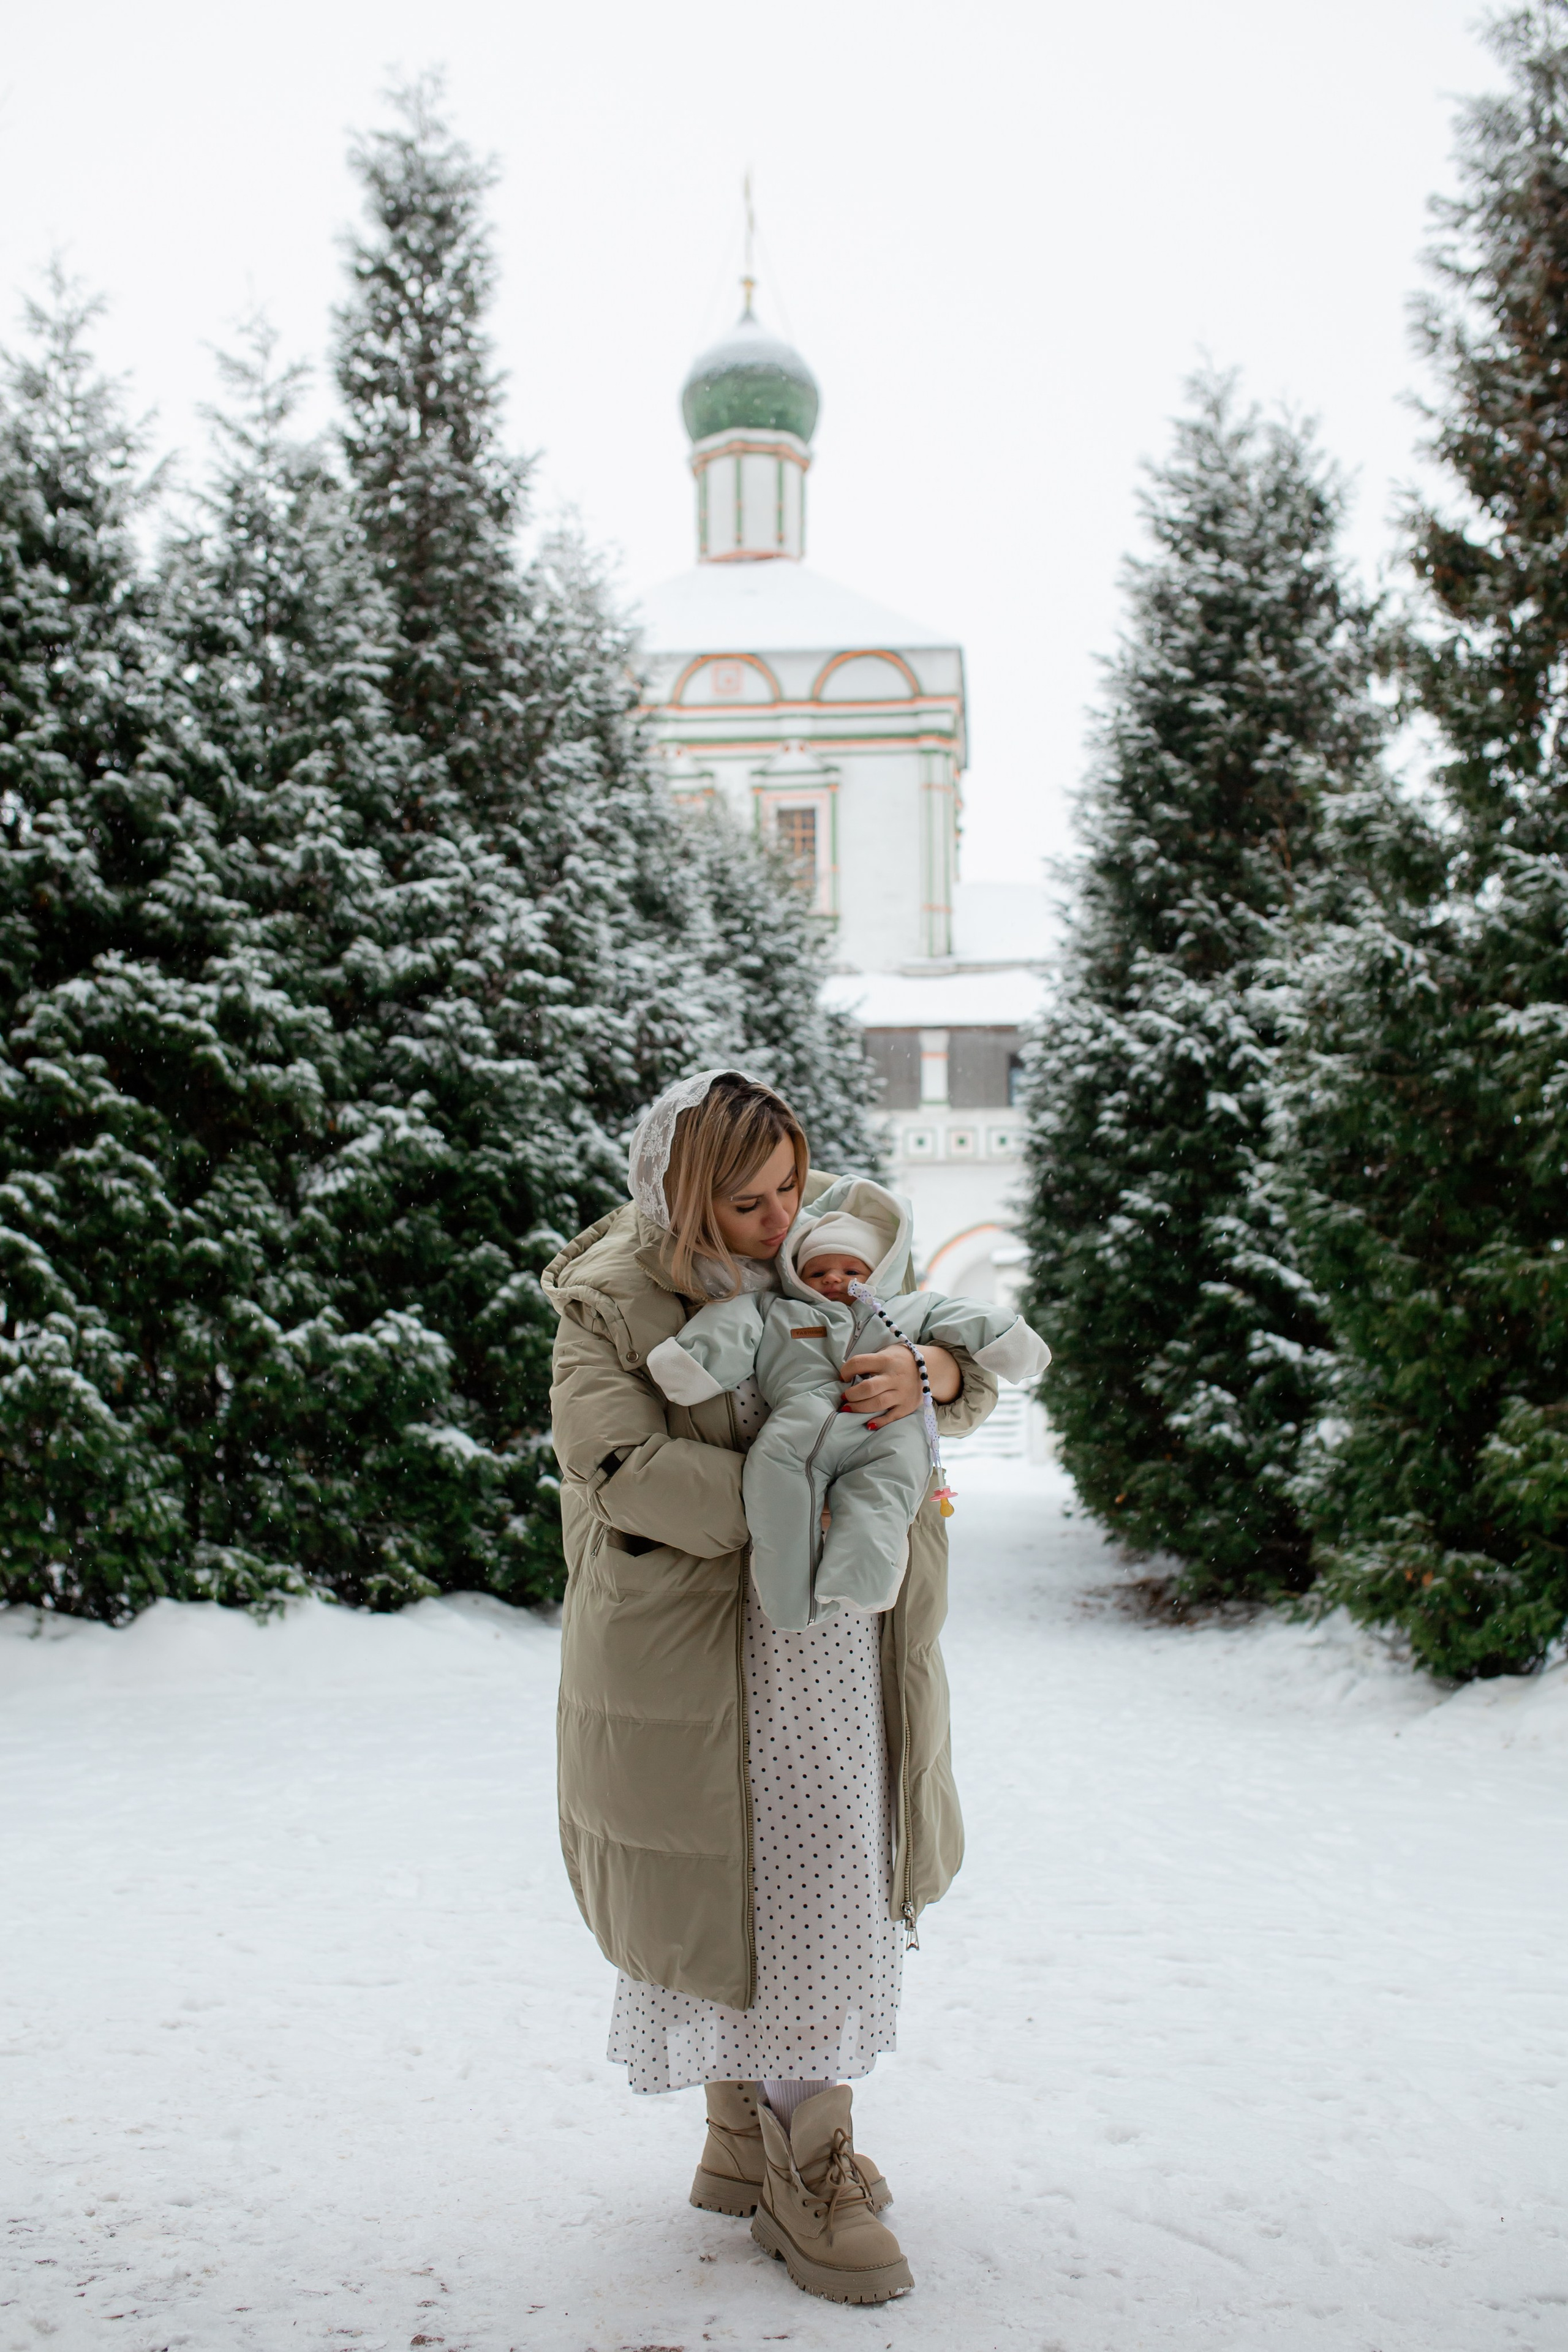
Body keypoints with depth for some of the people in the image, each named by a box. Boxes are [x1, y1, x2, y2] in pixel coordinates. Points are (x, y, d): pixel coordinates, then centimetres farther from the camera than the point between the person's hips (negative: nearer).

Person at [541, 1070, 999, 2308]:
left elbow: (976, 1374, 6)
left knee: (829, 1875, 12)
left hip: (845, 1623, 5)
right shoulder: (611, 1300, -8)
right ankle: (799, 2174, 20)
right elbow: (626, 1465, -20)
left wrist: (928, 1371, -20)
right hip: (703, 1634, -4)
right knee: (736, 1882, 2)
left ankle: (763, 2141, 32)